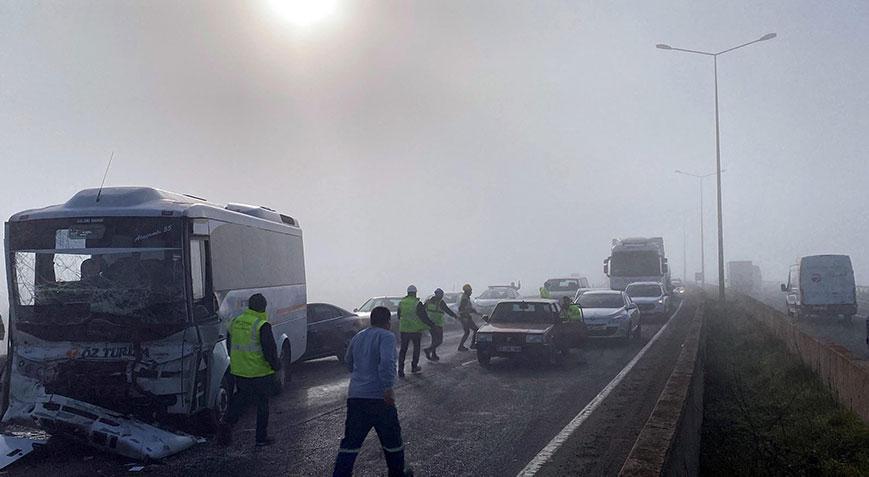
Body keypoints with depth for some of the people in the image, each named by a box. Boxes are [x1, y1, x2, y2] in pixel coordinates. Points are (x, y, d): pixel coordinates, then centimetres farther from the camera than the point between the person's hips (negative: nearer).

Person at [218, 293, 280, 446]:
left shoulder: (235, 322, 4)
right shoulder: (262, 326, -16)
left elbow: (230, 346, 15)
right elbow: (269, 350, -16)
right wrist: (276, 365, 0)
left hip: (239, 371, 5)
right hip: (260, 372, -5)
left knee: (240, 398, 23)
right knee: (262, 404, 7)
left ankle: (227, 422, 6)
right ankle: (261, 438, 14)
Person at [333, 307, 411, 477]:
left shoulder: (357, 337, 15)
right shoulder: (386, 336, -6)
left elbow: (348, 362, 29)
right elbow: (387, 361, -24)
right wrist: (388, 387, -27)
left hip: (355, 396, 6)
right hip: (378, 396, -5)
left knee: (350, 442, 6)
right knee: (392, 438, 14)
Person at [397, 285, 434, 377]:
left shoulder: (401, 303, 1)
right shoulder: (417, 303, -13)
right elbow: (424, 317, -11)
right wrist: (431, 324, 4)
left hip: (403, 329, 3)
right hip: (415, 329, -3)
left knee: (403, 350, 7)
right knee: (416, 347, 17)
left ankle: (400, 370, 0)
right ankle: (414, 367, 23)